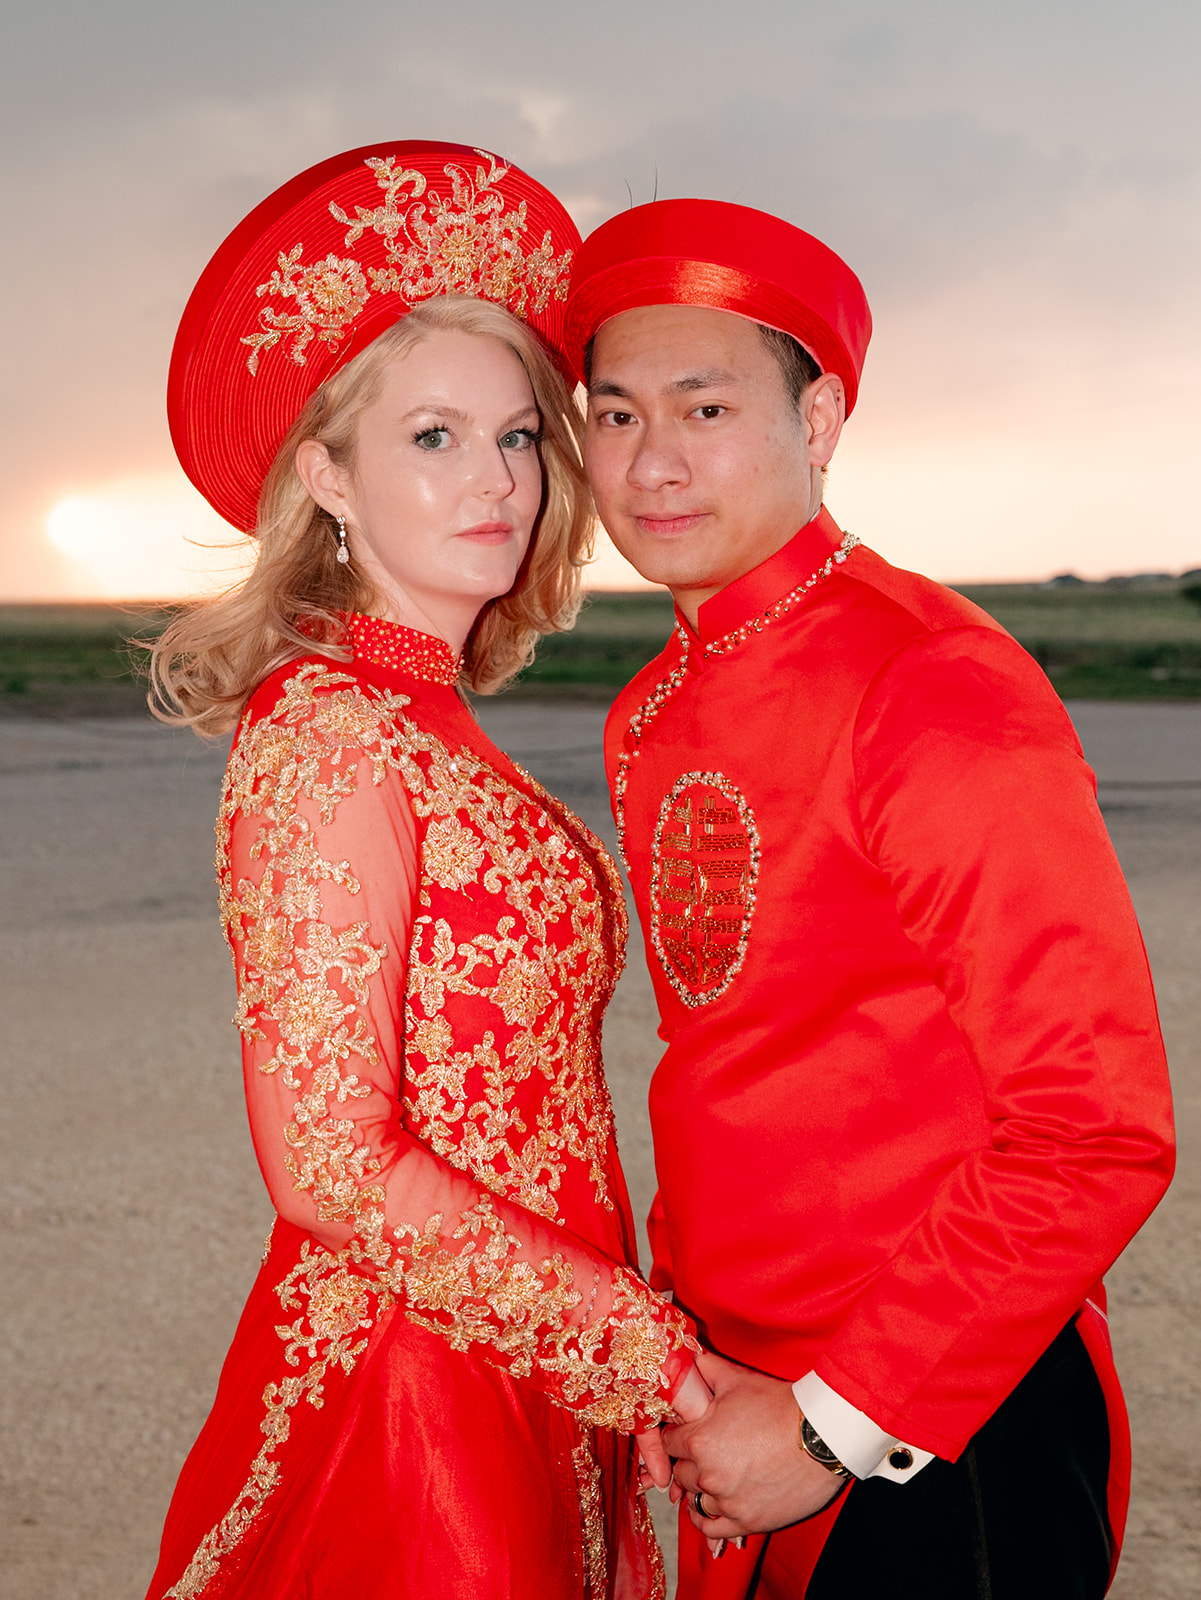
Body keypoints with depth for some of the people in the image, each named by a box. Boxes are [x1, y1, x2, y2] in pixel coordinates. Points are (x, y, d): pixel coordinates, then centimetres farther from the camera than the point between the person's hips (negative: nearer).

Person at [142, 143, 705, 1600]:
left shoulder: (423, 725, 7)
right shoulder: (330, 734, -19)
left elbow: (483, 1103, 9)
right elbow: (334, 1166, -22)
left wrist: (647, 1341, 7)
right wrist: (638, 1339, -15)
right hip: (415, 1401, -8)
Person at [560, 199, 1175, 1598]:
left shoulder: (940, 691, -20)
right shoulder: (651, 717, 4)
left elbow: (1097, 1137, -21)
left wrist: (835, 1425, -17)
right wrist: (676, 1336, 5)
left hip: (942, 1444, -7)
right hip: (734, 1398, 7)